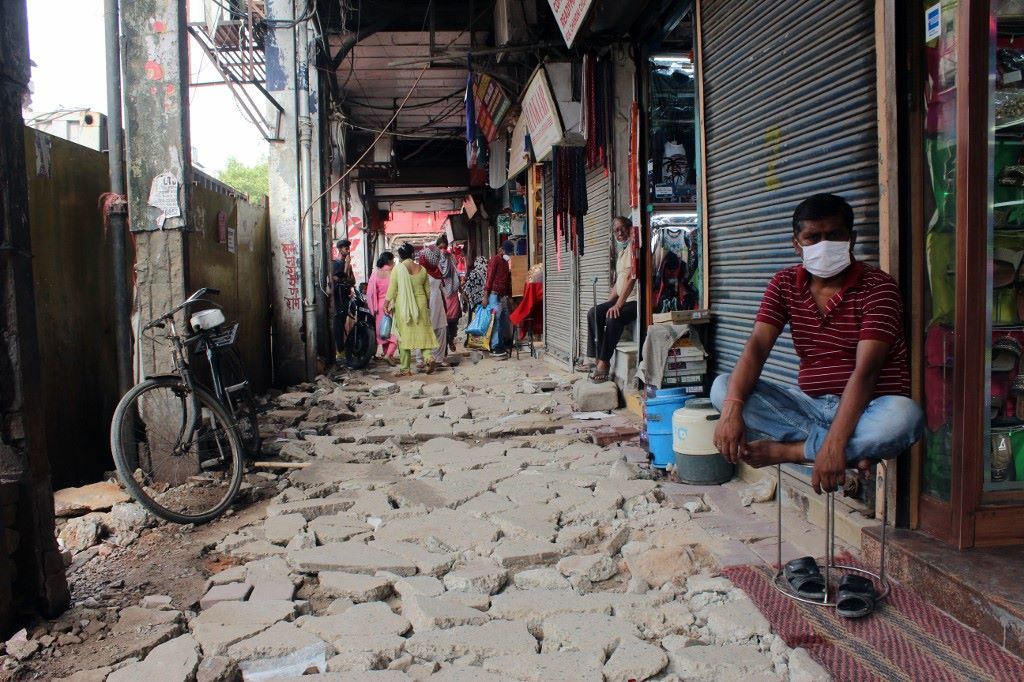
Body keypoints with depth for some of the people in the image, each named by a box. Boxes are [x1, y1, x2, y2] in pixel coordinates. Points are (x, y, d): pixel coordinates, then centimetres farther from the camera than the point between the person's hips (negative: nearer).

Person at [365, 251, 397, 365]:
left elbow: (371, 292, 4)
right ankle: (389, 354, -16)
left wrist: (374, 308, 12)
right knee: (395, 330, 1)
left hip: (380, 306, 5)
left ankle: (386, 353, 28)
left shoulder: (376, 273, 2)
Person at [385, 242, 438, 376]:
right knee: (423, 332, 10)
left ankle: (405, 369, 6)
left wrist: (386, 305, 4)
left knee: (404, 335, 3)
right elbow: (427, 290, 11)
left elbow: (392, 290, -6)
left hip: (403, 305, -3)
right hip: (420, 304, 3)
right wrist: (427, 304, 23)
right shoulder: (422, 269, 5)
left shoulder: (397, 268, -6)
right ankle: (428, 357, -14)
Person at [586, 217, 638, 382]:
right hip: (622, 299, 9)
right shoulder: (620, 250, 19)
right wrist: (608, 303, 13)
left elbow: (631, 277, -20)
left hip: (635, 300, -9)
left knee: (613, 318, -31)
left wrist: (618, 304, -25)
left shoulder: (633, 246, -10)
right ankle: (598, 358, -6)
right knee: (594, 313, -5)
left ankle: (604, 363, -23)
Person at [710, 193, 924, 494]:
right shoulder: (785, 284, 5)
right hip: (811, 405, 4)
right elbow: (757, 346, -8)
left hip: (868, 409, -4)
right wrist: (732, 408, -27)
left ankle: (784, 450, -20)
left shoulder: (877, 286, -10)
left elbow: (866, 369, -21)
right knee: (723, 387, -15)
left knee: (904, 416, -37)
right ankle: (852, 451, -22)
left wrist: (834, 442, -33)